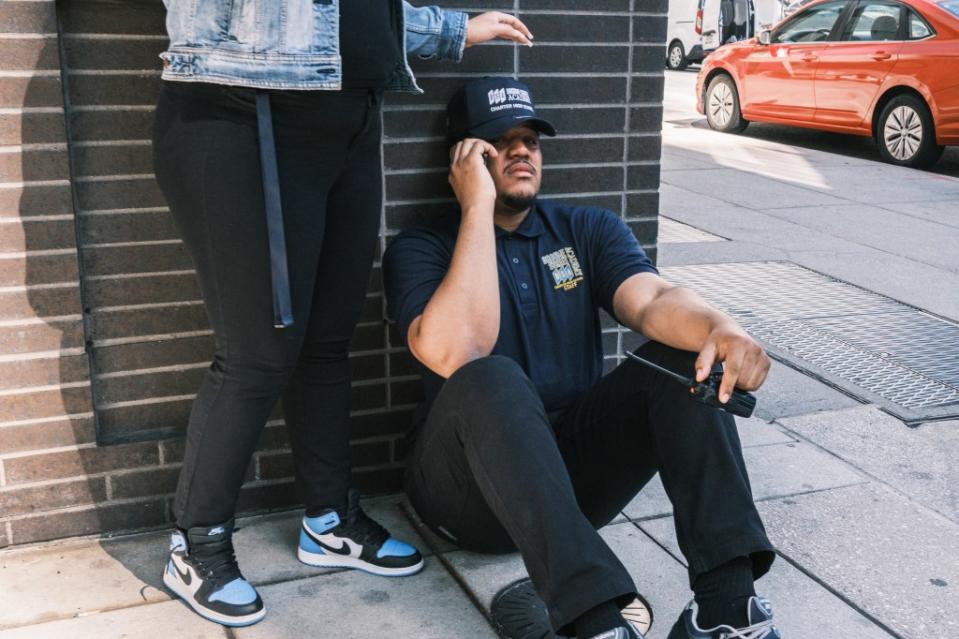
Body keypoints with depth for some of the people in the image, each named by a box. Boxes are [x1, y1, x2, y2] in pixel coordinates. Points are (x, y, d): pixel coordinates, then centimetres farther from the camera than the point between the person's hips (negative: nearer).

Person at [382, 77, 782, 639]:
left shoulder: (589, 229, 11)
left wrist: (721, 328, -33)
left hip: (580, 466, 4)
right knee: (491, 380, -34)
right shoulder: (420, 250, -1)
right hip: (474, 487, -3)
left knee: (687, 353, -17)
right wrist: (478, 206, -18)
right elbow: (456, 354, -22)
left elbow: (653, 301, -10)